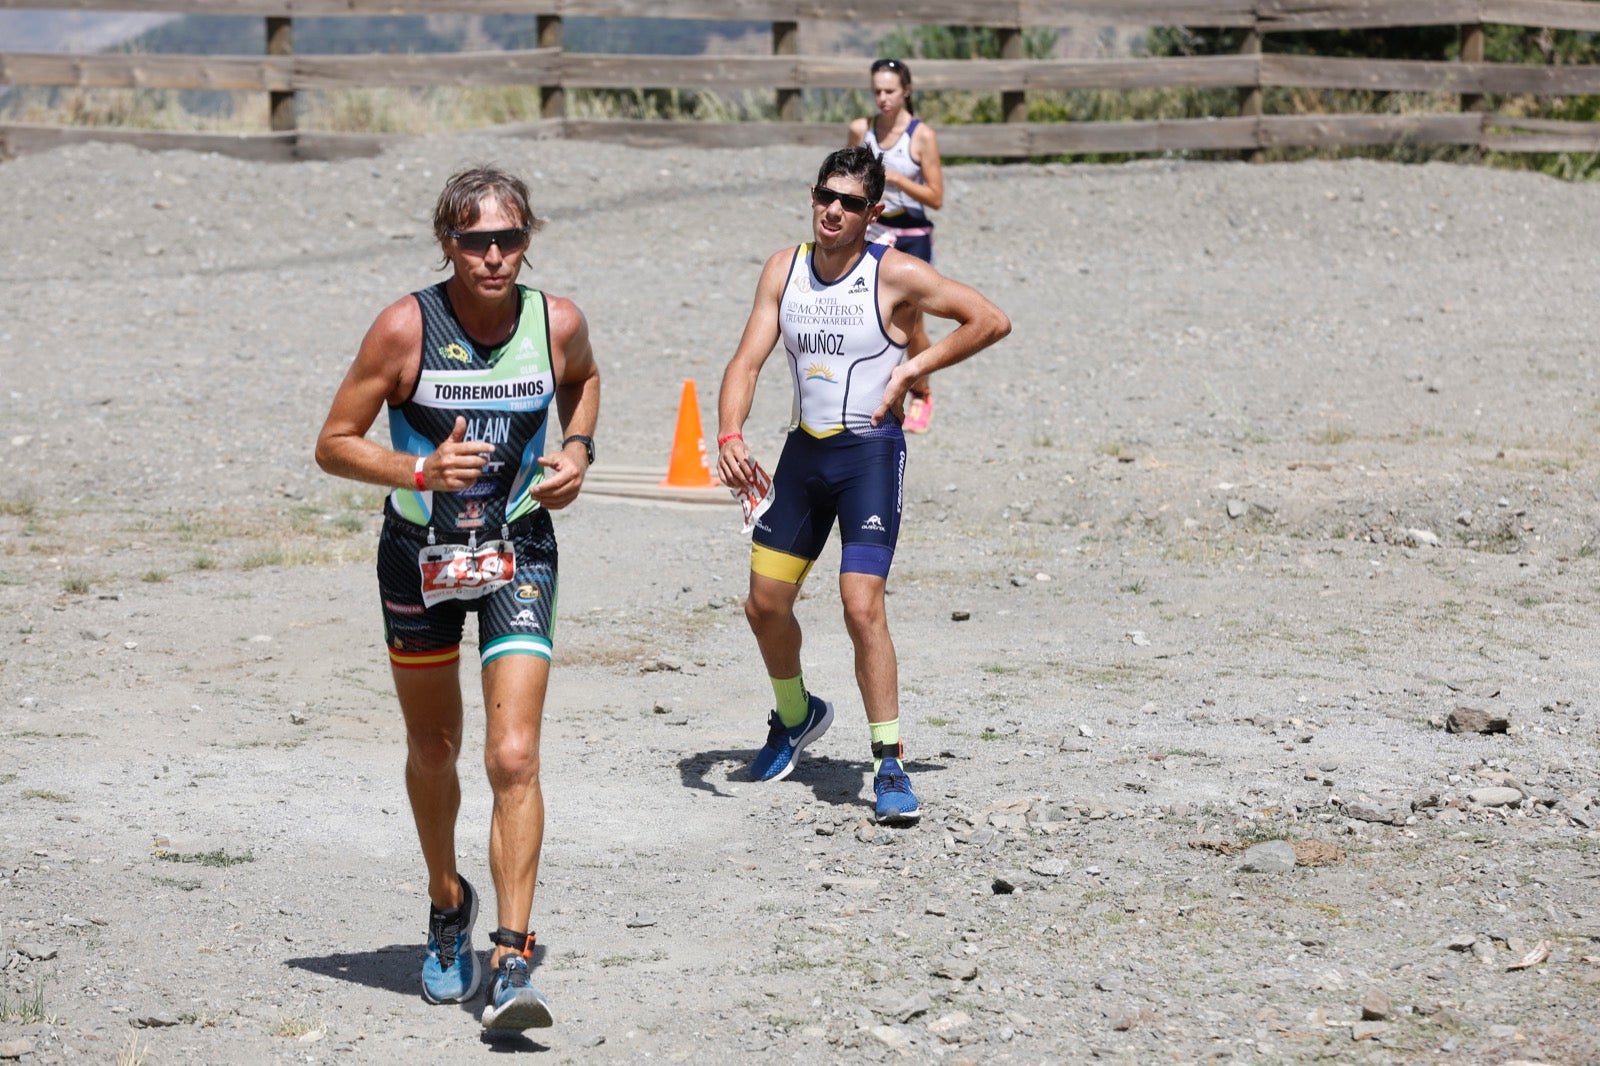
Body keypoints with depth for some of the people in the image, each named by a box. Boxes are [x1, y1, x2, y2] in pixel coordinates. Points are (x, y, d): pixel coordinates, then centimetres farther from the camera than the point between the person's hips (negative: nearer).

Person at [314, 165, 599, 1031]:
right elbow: (333, 445, -11)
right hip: (419, 556, 0)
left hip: (519, 554, 0)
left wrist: (578, 450, -2)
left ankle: (511, 960, -13)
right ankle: (448, 905, 42)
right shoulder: (405, 328, -17)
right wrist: (419, 470, -26)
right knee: (432, 749, 16)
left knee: (514, 756, -14)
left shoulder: (557, 323, -10)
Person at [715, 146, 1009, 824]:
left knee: (861, 604, -17)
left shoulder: (895, 276, -12)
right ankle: (797, 714, 40)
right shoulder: (784, 270, 2)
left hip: (871, 450, -5)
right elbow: (747, 361, -1)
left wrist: (913, 368, -11)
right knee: (765, 603, 11)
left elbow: (991, 321, -7)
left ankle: (890, 764, -9)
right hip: (804, 449, 6)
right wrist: (729, 435, -18)